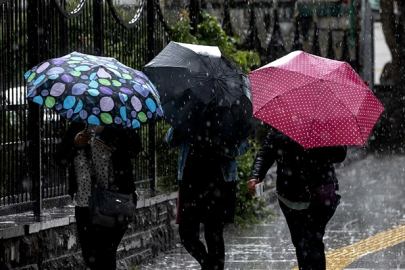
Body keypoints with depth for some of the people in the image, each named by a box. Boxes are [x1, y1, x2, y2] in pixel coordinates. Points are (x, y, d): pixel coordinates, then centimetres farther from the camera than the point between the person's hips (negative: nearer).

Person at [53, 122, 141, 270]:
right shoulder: (77, 126, 9)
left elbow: (134, 147, -21)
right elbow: (59, 158, 9)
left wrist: (104, 132, -26)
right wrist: (74, 144, -10)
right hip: (84, 204, 5)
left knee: (103, 256, -12)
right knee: (90, 256, 12)